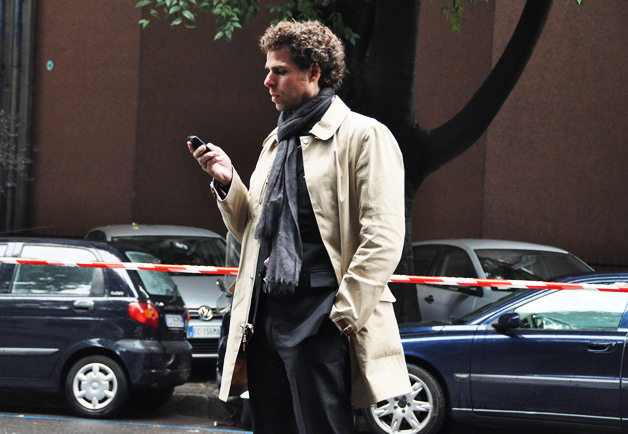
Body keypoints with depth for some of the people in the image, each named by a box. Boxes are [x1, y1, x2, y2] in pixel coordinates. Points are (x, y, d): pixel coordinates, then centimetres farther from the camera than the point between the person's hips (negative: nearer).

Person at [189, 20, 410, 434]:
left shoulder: (363, 135, -4)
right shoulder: (275, 143, 21)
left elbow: (383, 239, -11)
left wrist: (344, 314, -14)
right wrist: (227, 182, 8)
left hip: (319, 321, -7)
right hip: (266, 317, 8)